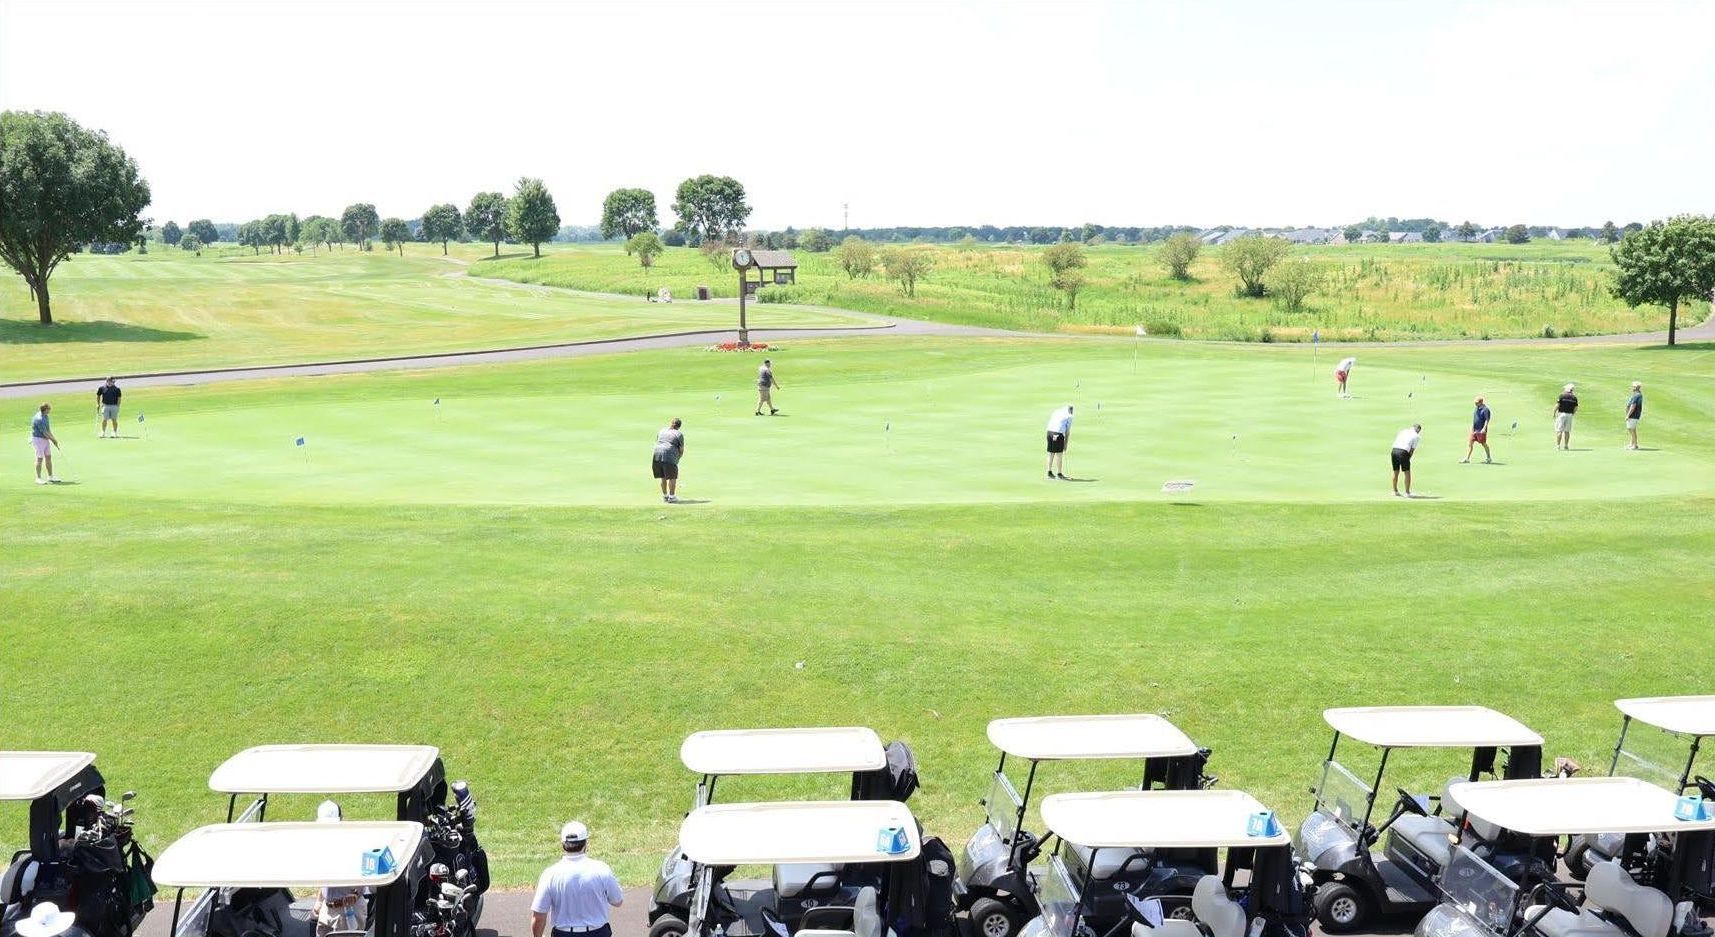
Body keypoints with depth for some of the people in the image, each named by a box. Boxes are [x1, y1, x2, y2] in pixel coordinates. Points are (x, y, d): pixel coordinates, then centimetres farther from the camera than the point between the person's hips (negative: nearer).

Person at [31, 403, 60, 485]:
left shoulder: (45, 416, 7)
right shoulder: (39, 419, -24)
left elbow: (48, 429, 11)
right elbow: (45, 433, -20)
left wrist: (53, 439, 2)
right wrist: (53, 440, -9)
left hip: (45, 439, 9)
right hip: (38, 439, -9)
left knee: (48, 457, 10)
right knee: (40, 459, -6)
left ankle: (50, 476, 18)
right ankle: (38, 478, 1)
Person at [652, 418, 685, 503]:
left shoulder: (661, 431, 21)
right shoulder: (679, 434, 5)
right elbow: (681, 450, 7)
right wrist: (678, 458, 25)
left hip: (657, 455, 5)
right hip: (669, 456, -5)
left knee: (663, 477, 17)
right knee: (672, 477, 7)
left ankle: (665, 496, 24)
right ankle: (671, 497, 10)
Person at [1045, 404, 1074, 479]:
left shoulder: (1055, 412, 21)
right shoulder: (1069, 416, 6)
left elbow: (1049, 423, 14)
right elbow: (1068, 431, 6)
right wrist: (1066, 443, 12)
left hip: (1049, 431, 6)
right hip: (1058, 433, -6)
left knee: (1050, 453, 13)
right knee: (1059, 454, 2)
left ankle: (1049, 472, 19)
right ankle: (1059, 473, 5)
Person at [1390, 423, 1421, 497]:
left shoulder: (1403, 431, 21)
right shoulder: (1416, 436, 8)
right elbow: (1412, 450, 3)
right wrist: (1408, 459, 13)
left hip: (1394, 450, 5)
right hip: (1403, 452, -5)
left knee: (1395, 472, 18)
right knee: (1407, 472, 7)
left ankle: (1395, 491, 28)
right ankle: (1407, 493, 8)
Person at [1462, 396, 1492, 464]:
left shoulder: (1485, 409, -14)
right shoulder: (1477, 408, 12)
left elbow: (1487, 420, -18)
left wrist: (1484, 428, -26)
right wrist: (1472, 427, 15)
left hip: (1481, 430, -8)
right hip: (1474, 429, 8)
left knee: (1484, 444, 5)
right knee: (1470, 443, 3)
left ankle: (1489, 458, 21)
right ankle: (1467, 458, 5)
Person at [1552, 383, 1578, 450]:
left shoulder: (1562, 395, -6)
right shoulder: (1574, 397, 7)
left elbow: (1557, 405, -11)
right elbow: (1576, 408, 7)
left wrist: (1554, 413, -2)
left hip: (1561, 414, -4)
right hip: (1569, 414, 4)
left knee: (1559, 430, -4)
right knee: (1567, 431, 12)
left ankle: (1557, 445, -9)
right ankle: (1566, 445, 12)